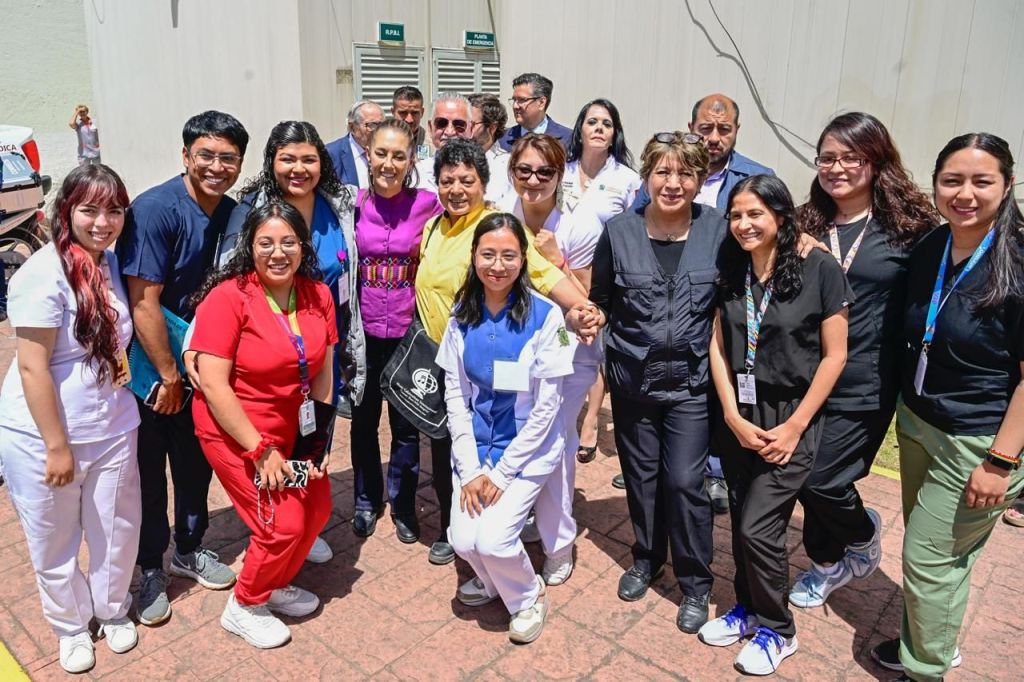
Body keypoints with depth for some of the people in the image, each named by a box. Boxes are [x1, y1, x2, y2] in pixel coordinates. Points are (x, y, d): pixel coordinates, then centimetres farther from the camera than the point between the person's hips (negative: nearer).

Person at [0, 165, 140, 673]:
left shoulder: (113, 263, 3)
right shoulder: (44, 273, -19)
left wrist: (121, 358, 3)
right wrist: (57, 447, -17)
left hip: (112, 431, 6)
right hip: (42, 438, -5)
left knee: (117, 531, 17)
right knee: (54, 542, 15)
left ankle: (113, 610, 43)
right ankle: (71, 626, 39)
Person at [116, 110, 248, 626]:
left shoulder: (234, 215, -2)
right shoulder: (154, 210, -21)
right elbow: (144, 302, -22)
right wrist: (168, 374, -16)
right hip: (147, 367, -5)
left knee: (197, 464, 18)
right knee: (147, 473, 9)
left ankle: (189, 551, 39)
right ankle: (150, 570, 29)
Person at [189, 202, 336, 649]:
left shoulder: (318, 295, -3)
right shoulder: (228, 298, -20)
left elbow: (322, 373, 2)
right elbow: (213, 384, -21)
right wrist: (260, 450, -19)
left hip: (292, 429, 6)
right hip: (236, 431, -6)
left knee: (317, 509, 10)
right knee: (284, 524, -5)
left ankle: (277, 584, 37)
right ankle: (244, 608, 22)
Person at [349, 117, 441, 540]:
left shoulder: (427, 204, -6)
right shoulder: (354, 204, -4)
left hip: (409, 333, -1)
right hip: (364, 334, 1)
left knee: (407, 425, 11)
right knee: (363, 422, 15)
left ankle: (403, 504, 32)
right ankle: (366, 501, 36)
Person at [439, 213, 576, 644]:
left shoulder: (545, 316, -16)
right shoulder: (462, 315, -3)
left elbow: (547, 406, -14)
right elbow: (454, 393, 0)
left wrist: (502, 472, -13)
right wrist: (470, 470, -7)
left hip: (529, 446, -4)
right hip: (475, 445, 4)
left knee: (492, 538, -16)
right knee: (464, 540, -8)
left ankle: (529, 596, 17)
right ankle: (490, 578, 28)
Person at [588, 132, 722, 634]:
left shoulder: (718, 229, -5)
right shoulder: (618, 232, -3)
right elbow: (600, 300, 5)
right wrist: (591, 318, -14)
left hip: (691, 380, -1)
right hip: (632, 376, 2)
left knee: (685, 481, -1)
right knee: (640, 474, 14)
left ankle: (696, 583, 22)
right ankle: (646, 559, 39)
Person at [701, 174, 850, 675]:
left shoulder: (820, 269, -12)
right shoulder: (730, 271, 2)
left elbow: (834, 355, -10)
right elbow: (718, 346, 2)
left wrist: (794, 426, -11)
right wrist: (733, 416, -7)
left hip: (791, 418, -4)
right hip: (738, 417, 5)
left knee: (758, 527, -5)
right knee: (742, 521, 13)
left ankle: (777, 629, 19)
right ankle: (748, 608, 36)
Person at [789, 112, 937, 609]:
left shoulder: (908, 226, -4)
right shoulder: (806, 225, 5)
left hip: (864, 386, -3)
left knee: (820, 479, -4)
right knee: (806, 478, 10)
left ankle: (864, 533, 31)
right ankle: (829, 562, 38)